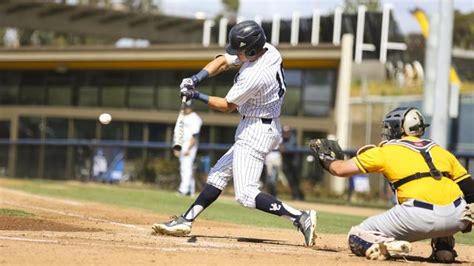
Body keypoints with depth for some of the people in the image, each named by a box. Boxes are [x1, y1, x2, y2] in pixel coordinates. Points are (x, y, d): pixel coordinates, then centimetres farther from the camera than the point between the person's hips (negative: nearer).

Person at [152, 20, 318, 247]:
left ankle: (300, 218, -17)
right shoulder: (265, 49, -3)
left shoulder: (255, 75, -28)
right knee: (219, 174, 17)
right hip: (254, 128, 10)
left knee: (246, 194, -13)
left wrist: (197, 96, -5)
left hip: (255, 132, -10)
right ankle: (185, 221, 24)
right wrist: (196, 79, -8)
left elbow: (227, 106, -14)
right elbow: (223, 62, 5)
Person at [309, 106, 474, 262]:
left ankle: (387, 246, -19)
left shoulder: (386, 151, 14)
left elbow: (340, 169, 18)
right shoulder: (440, 150, 24)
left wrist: (326, 159, 39)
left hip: (420, 217, -4)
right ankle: (444, 246, 21)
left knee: (357, 238, 13)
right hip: (457, 218, 4)